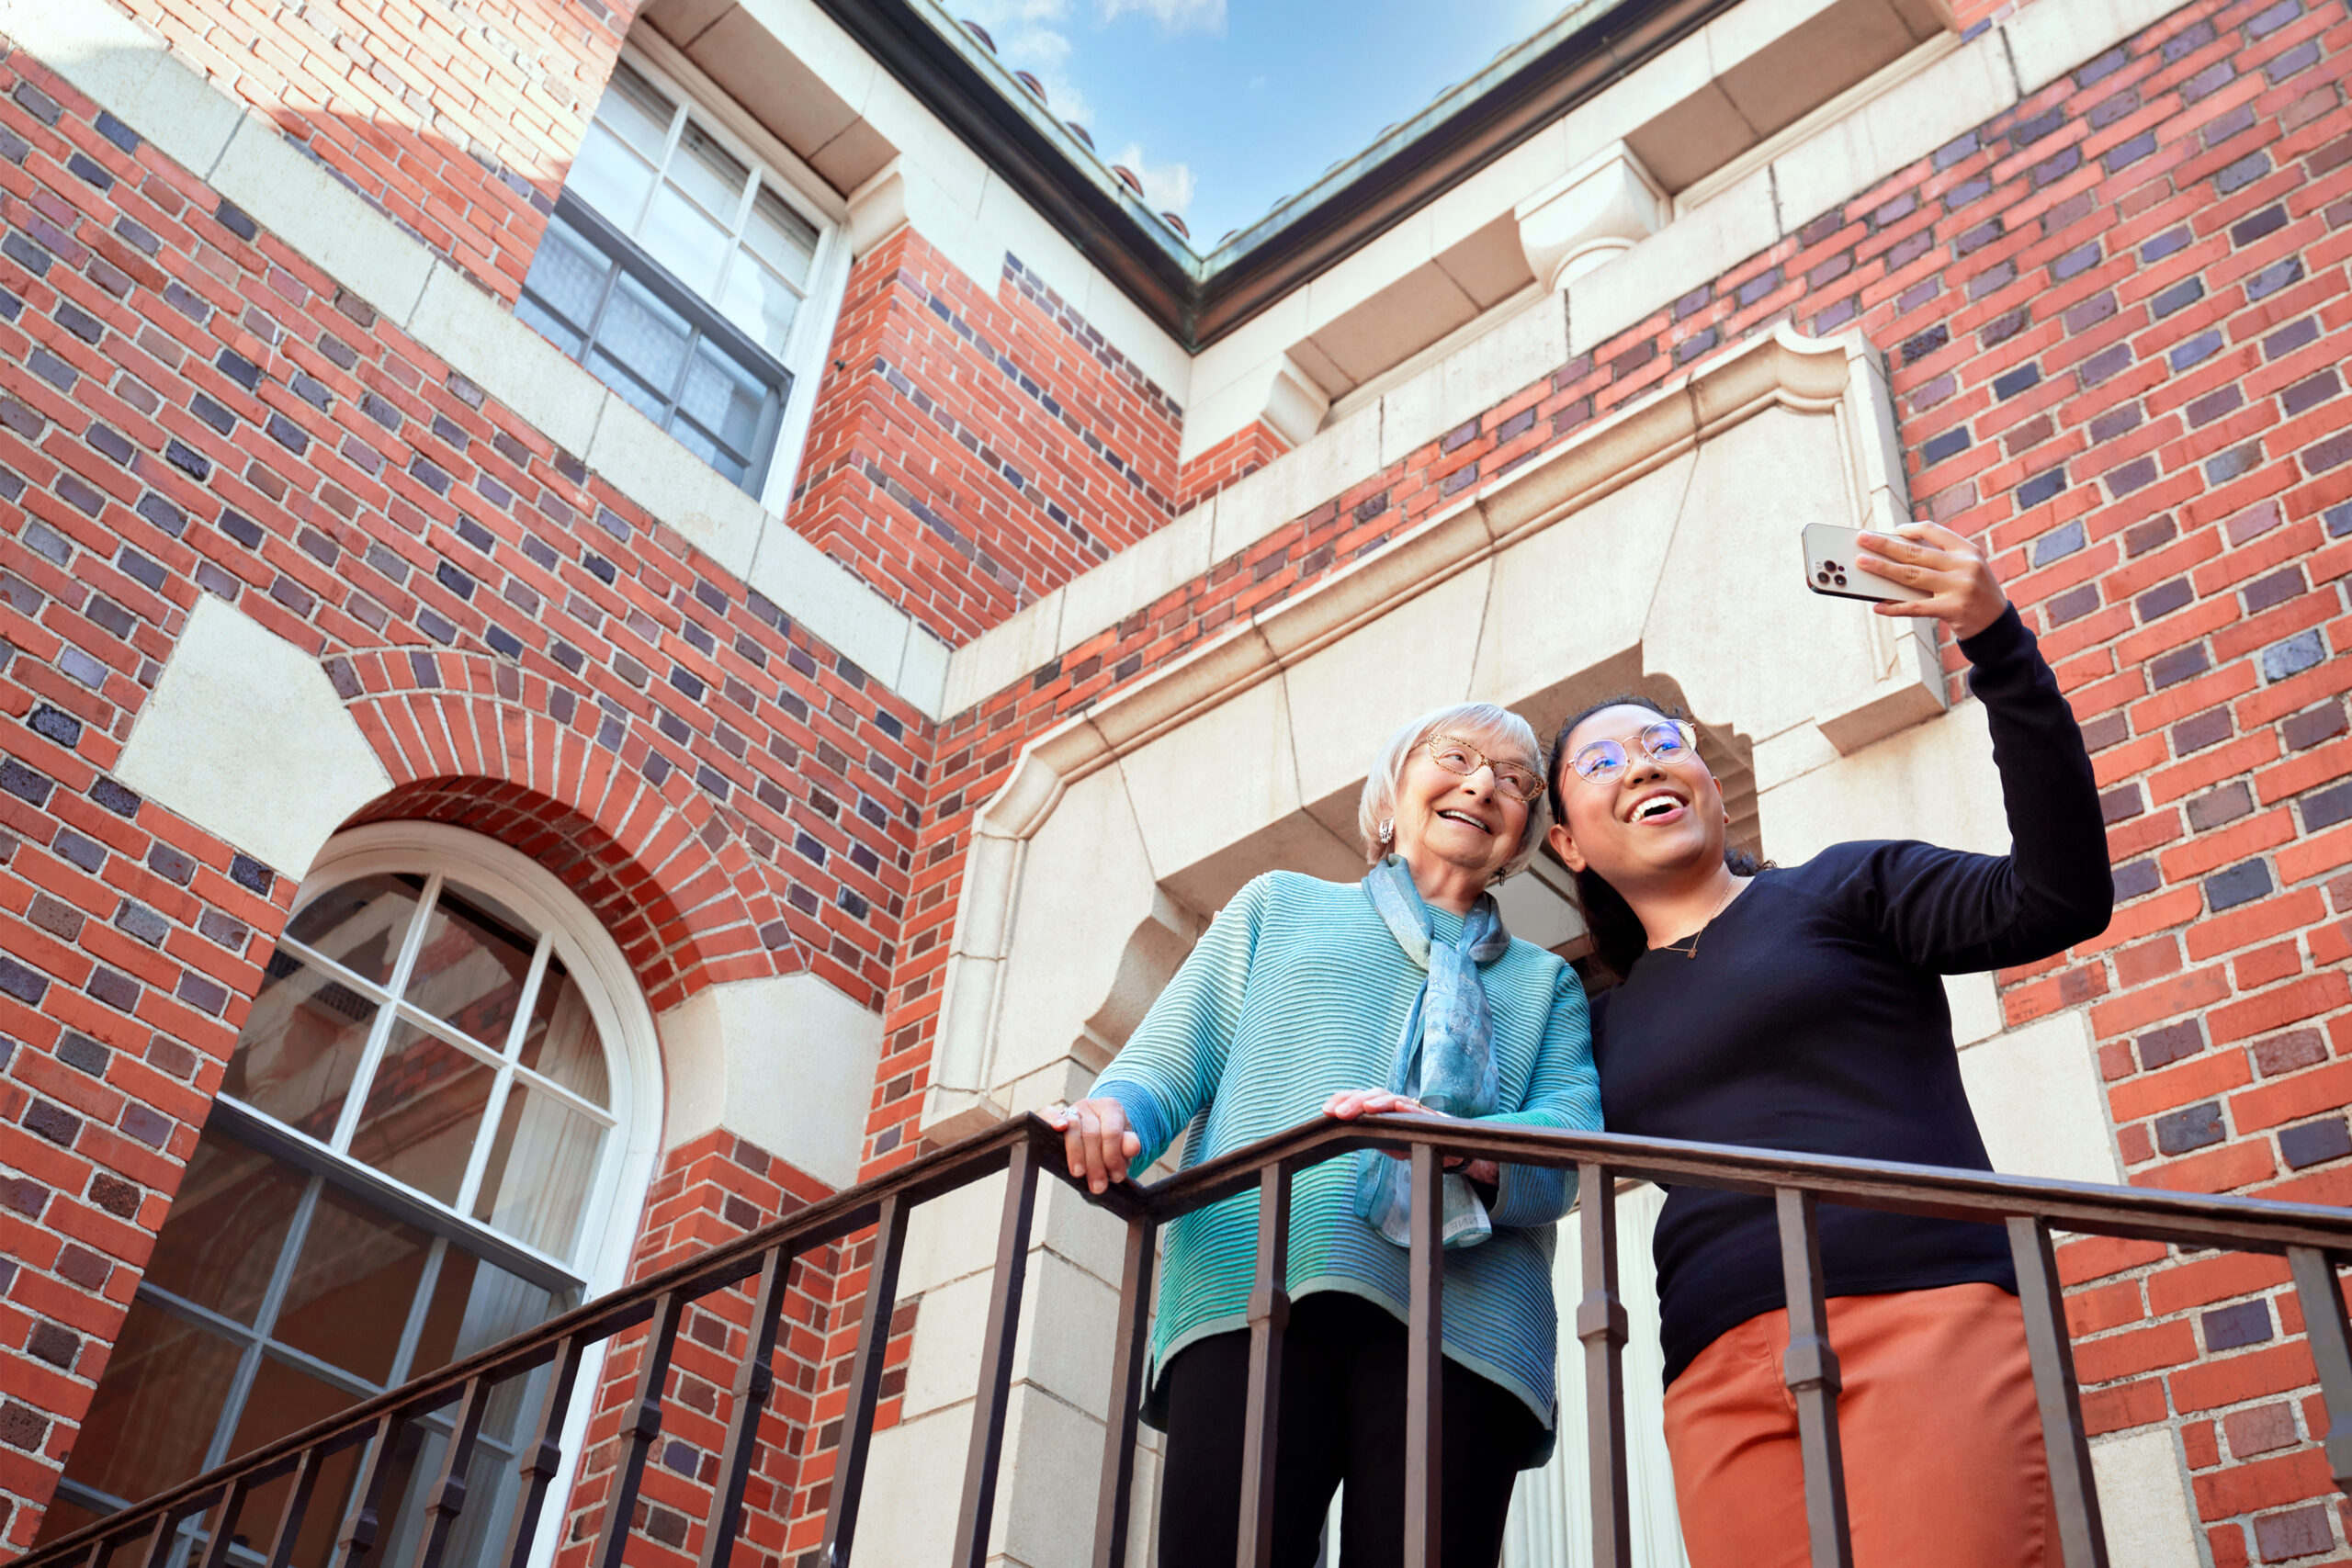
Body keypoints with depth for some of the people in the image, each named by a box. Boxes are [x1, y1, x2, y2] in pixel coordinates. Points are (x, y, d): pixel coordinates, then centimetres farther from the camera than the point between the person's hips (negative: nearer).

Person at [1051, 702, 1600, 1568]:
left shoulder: (1546, 983, 27)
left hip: (1460, 1324, 1)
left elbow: (1564, 1144, 8)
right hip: (1255, 1287, -1)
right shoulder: (1279, 905, 27)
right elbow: (1170, 1056, 16)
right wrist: (1112, 1113, -10)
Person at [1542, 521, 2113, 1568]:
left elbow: (2057, 900, -2)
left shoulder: (1842, 890, 12)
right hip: (1721, 1382, 4)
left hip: (1924, 1312, -3)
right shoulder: (1606, 1024, 24)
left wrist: (1999, 648, -10)